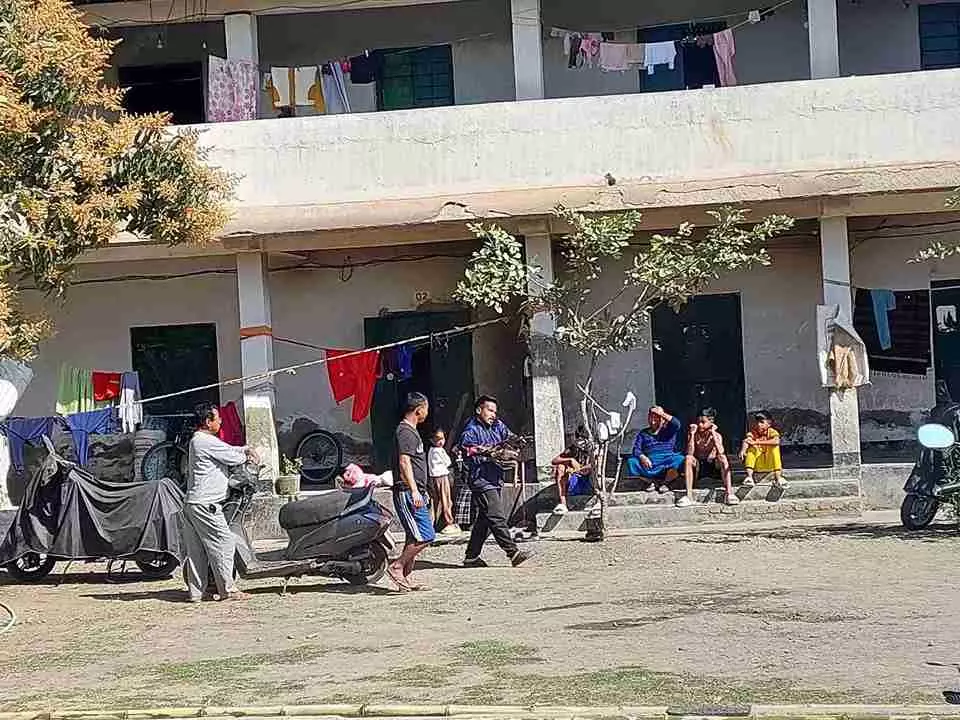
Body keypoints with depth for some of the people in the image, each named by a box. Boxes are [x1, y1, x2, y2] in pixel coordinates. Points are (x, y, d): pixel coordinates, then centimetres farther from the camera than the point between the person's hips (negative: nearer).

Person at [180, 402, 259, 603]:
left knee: (196, 550, 10)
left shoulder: (197, 440, 19)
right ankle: (228, 589, -4)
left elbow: (228, 449, 28)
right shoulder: (207, 442, -14)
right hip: (205, 505, -10)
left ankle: (195, 591, 12)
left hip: (191, 503, 10)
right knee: (223, 544, -5)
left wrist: (245, 449, 12)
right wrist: (247, 458, 11)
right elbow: (231, 457, -9)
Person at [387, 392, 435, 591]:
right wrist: (414, 491, -27)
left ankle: (405, 577, 12)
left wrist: (422, 492, 31)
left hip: (415, 494, 11)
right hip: (408, 493, -11)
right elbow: (404, 462, -21)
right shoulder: (405, 431, -12)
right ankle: (397, 567, -9)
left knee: (416, 538, 10)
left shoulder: (411, 431, 21)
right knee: (425, 536, -14)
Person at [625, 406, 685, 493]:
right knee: (631, 462, -26)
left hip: (667, 462, -1)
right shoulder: (643, 433, 19)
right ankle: (650, 482, -3)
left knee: (680, 460, -32)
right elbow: (636, 449, 6)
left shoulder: (668, 431, 16)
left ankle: (665, 482, -7)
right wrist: (642, 457, -16)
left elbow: (676, 424, -7)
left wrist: (662, 413, -4)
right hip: (649, 464, 1)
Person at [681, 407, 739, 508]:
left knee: (722, 458, -32)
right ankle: (689, 495, -35)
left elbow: (720, 453, -25)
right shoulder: (694, 434, -2)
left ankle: (729, 494, -40)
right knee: (688, 458, -30)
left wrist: (713, 434, -23)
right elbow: (690, 453, -18)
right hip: (698, 467, 1)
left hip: (713, 466, -1)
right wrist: (692, 434, -20)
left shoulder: (717, 435, -5)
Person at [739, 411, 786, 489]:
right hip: (757, 464, 2)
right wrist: (743, 451, -51)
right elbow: (746, 441, -27)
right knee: (751, 448, -22)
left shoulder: (771, 432, -13)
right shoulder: (753, 432, -7)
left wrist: (757, 442, -40)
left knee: (775, 447, -26)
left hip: (770, 461, -2)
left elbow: (776, 441, -36)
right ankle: (749, 477, -24)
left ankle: (778, 478, -30)